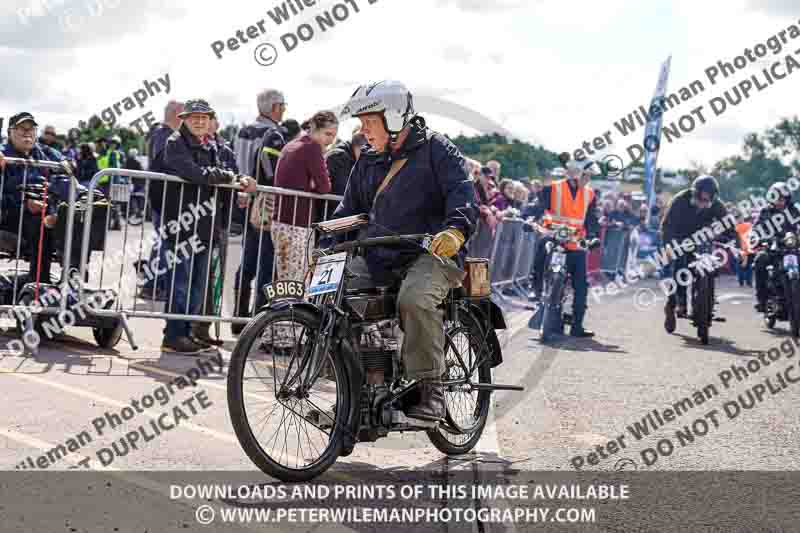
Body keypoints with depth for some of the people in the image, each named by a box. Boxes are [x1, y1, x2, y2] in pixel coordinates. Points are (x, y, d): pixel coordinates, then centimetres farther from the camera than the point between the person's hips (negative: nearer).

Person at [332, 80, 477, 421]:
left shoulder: (435, 150, -1)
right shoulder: (368, 162, 19)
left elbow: (463, 193, -14)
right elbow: (350, 209, 23)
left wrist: (456, 229, -34)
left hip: (432, 253, -6)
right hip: (379, 256, 7)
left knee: (415, 299, -37)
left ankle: (430, 388, -26)